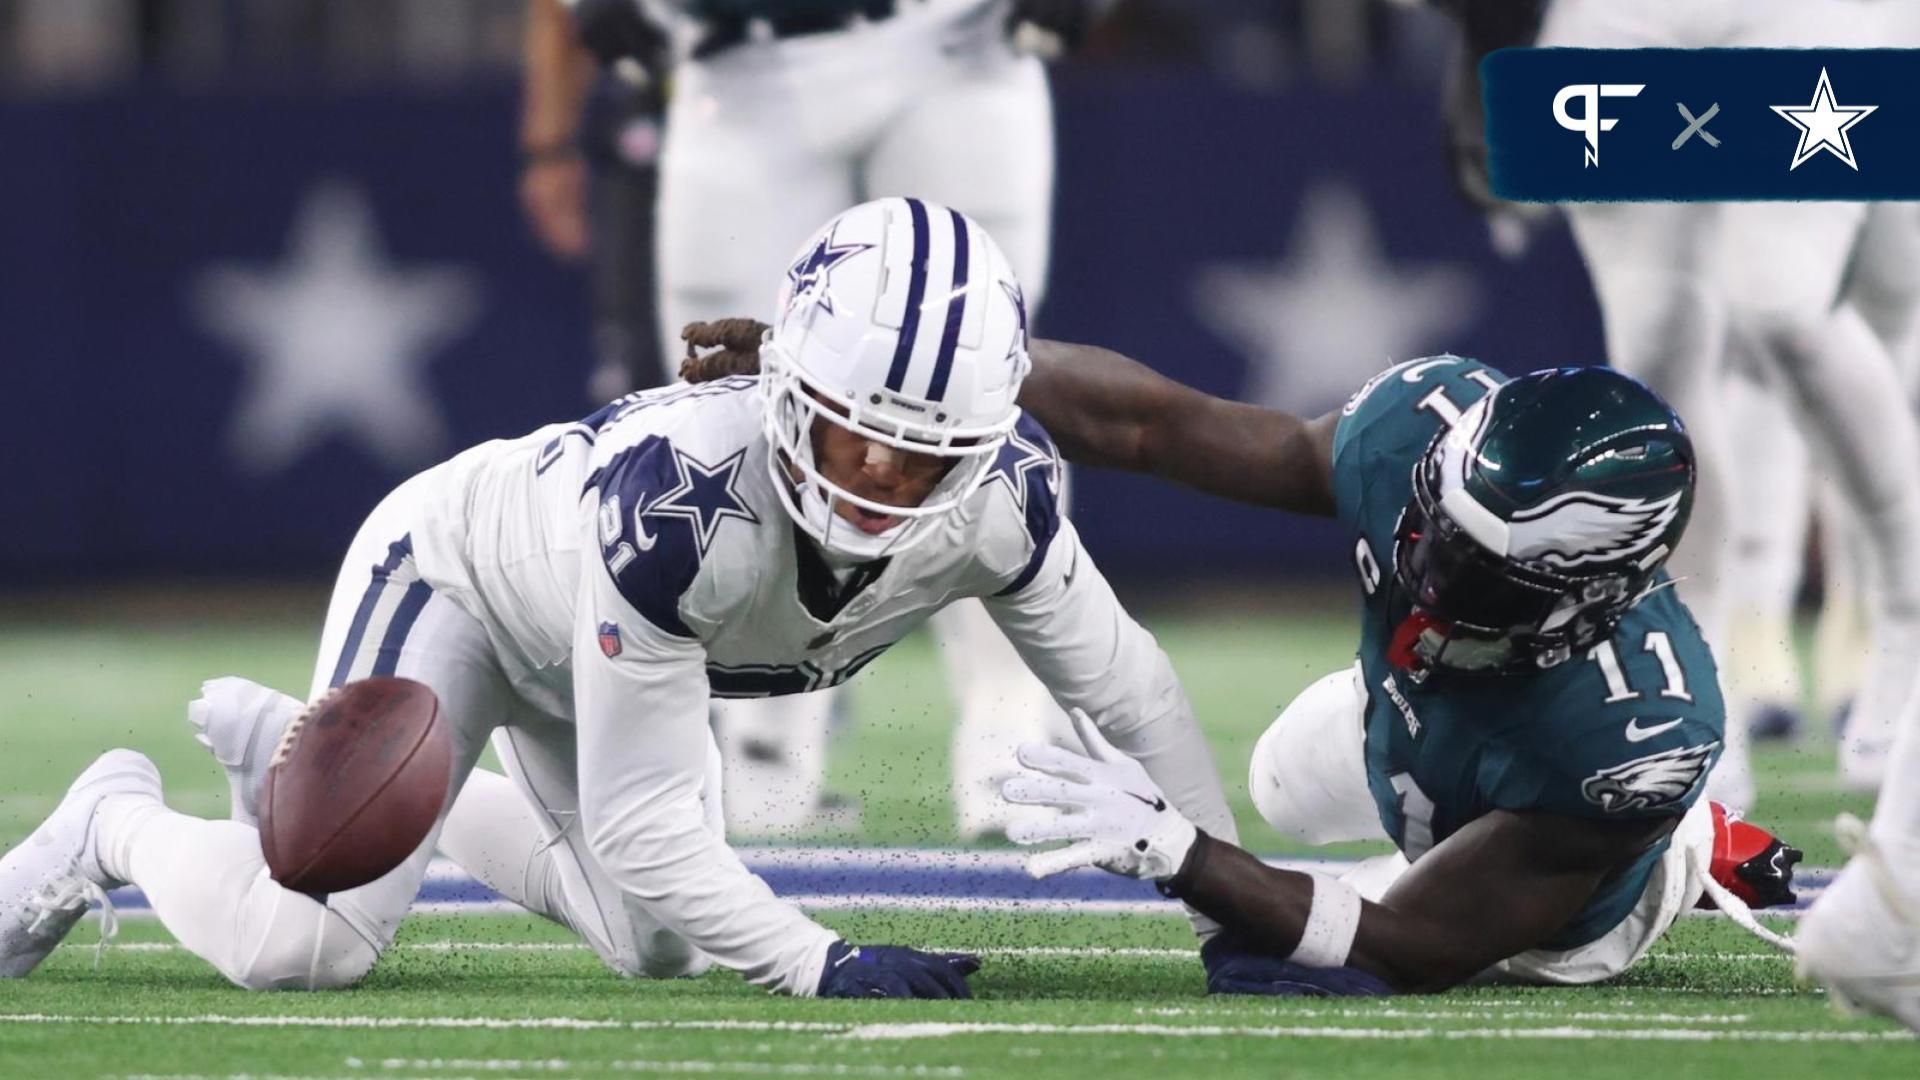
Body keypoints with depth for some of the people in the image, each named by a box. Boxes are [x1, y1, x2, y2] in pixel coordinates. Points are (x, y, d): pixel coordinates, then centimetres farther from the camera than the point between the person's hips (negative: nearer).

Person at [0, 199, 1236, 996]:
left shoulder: (996, 498, -30)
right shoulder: (682, 497, -45)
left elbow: (1129, 689, -13)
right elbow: (644, 825, -39)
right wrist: (822, 967, -43)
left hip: (590, 643, 7)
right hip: (458, 568, -7)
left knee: (662, 947, 22)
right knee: (309, 946, -21)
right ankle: (118, 826, 12)